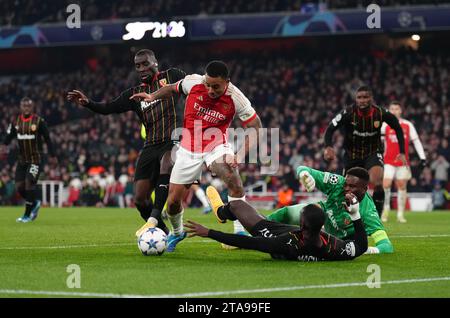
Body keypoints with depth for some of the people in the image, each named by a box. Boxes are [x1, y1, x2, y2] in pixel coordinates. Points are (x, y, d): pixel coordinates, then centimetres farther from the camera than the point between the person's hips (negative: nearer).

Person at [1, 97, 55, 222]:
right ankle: (35, 203, 26)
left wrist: (52, 155, -2)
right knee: (19, 186, 0)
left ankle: (27, 214, -6)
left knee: (29, 183, -16)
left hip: (36, 159, -5)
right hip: (22, 159, 5)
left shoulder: (39, 121, -8)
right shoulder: (16, 122, 5)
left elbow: (47, 139, -2)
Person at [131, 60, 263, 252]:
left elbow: (256, 128, -14)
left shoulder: (236, 99, -20)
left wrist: (240, 155, -26)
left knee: (233, 177, -34)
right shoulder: (193, 82, -15)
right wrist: (153, 97, -4)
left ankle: (240, 233, -23)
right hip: (189, 148, 2)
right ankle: (177, 233, 36)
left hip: (216, 146, -2)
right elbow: (173, 89, 10)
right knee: (173, 202, 2)